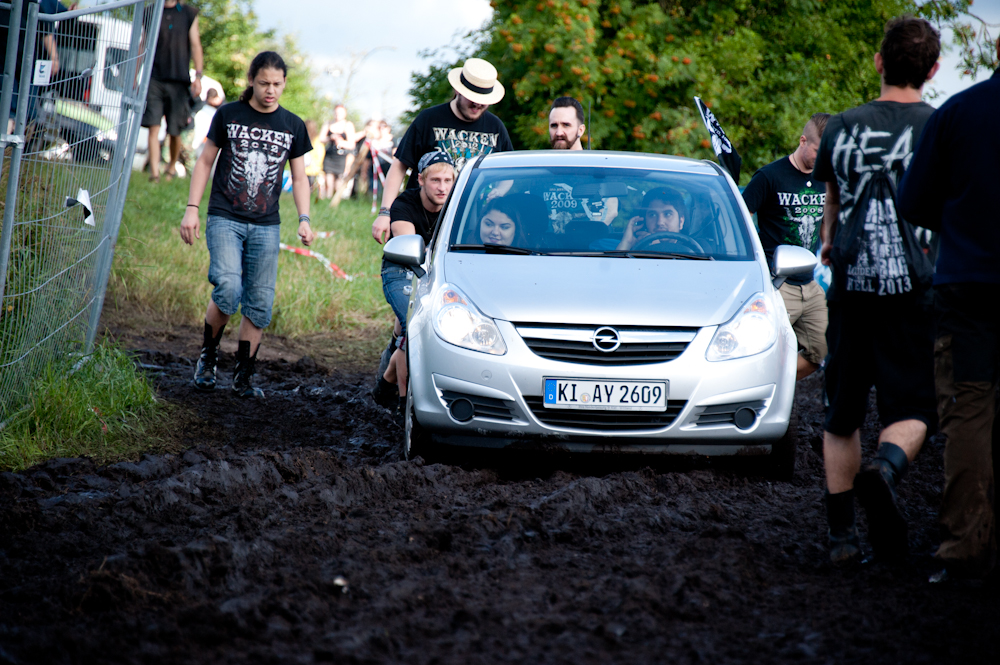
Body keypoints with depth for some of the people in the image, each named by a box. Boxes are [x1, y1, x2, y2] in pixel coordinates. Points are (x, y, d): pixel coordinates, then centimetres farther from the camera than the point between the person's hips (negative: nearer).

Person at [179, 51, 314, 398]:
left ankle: (243, 377, 9)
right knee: (227, 289, -20)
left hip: (265, 226, 3)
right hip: (225, 219, -3)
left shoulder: (293, 126, 8)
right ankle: (208, 356, 3)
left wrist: (304, 219, 0)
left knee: (259, 304, -1)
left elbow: (299, 178, 13)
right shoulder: (228, 115, 2)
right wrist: (192, 209, 0)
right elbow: (205, 162, 8)